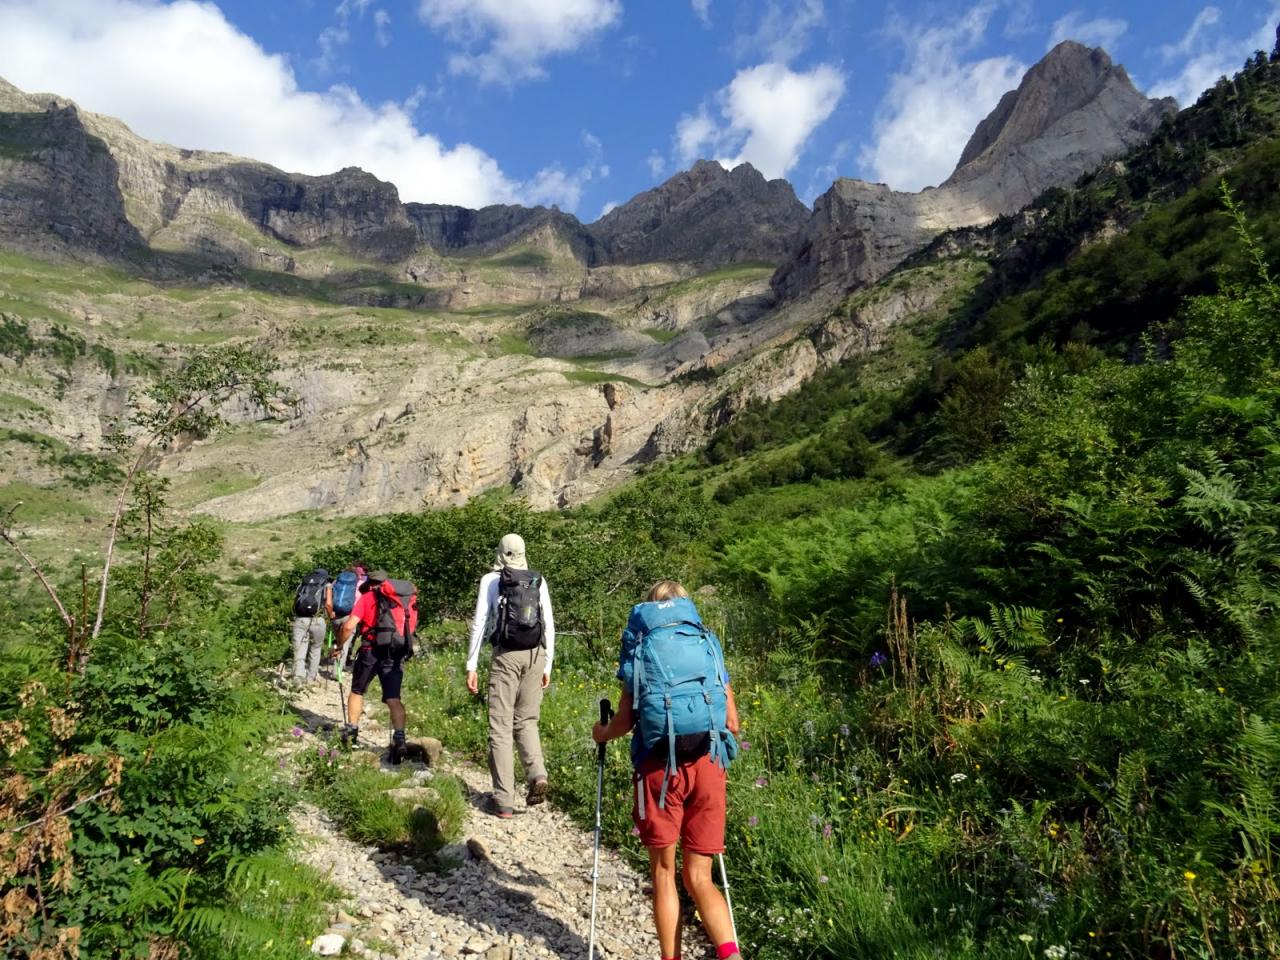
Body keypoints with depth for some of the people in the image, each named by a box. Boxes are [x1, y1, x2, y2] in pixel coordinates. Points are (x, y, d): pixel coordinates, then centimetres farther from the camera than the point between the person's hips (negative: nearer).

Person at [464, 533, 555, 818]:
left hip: (506, 656, -3)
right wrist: (548, 664, 14)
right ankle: (537, 775, -5)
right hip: (535, 655, 3)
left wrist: (471, 666, 2)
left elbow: (479, 623, -3)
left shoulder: (491, 580, 0)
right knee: (526, 722, 17)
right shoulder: (539, 581, 7)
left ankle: (504, 801, 7)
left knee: (501, 727, 5)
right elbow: (549, 625, 7)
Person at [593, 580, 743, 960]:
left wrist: (601, 733, 24)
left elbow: (626, 720, 3)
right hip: (708, 764, 2)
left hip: (660, 765, -2)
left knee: (663, 873, 15)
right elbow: (732, 722, 12)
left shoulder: (641, 645, 8)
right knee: (699, 878, 12)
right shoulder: (708, 643, 13)